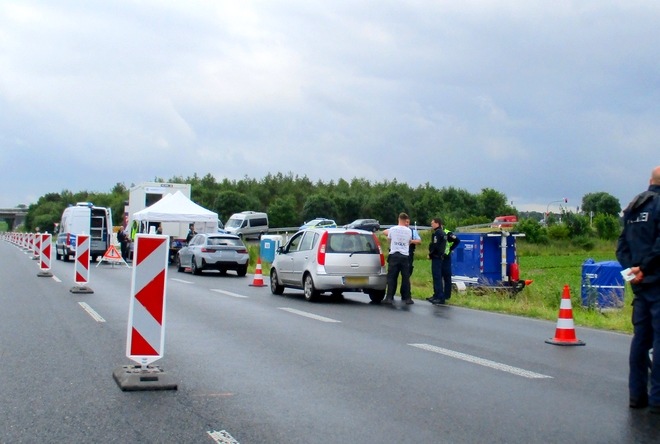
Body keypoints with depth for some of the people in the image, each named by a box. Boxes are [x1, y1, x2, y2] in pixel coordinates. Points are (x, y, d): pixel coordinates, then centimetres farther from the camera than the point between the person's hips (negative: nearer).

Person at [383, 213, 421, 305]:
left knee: (391, 277, 1)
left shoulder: (392, 229, 0)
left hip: (394, 255, -1)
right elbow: (409, 242, 12)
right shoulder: (409, 231, 2)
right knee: (406, 278, 5)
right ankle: (407, 298, 6)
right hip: (404, 256, 1)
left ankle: (389, 297, -5)